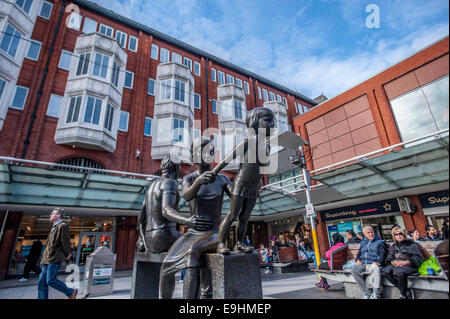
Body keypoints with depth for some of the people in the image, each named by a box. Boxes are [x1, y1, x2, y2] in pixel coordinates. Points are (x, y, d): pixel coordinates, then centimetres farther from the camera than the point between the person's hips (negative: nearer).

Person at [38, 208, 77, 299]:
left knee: (50, 280, -13)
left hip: (55, 259, -9)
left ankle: (71, 292, 4)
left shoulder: (63, 226, -9)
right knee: (42, 282, 6)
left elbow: (65, 242, -11)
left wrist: (67, 254, -1)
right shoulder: (54, 227, 19)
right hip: (47, 259, 9)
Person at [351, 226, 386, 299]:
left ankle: (376, 295, -22)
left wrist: (378, 262, -17)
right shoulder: (362, 243, 25)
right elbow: (359, 253, 24)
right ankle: (368, 294, -17)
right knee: (354, 270, -25)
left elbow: (382, 254, 1)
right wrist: (357, 260, 2)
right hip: (362, 264, 4)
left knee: (377, 270, -38)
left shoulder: (380, 242, 13)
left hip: (373, 264, -4)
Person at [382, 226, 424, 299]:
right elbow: (389, 257, 14)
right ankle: (406, 291, -12)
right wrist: (393, 261, -11)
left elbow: (419, 257, -6)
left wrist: (406, 262, -20)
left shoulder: (411, 244, 4)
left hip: (409, 265, -5)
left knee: (401, 273, -38)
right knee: (385, 273, -22)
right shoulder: (394, 246, 19)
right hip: (396, 265, 5)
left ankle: (403, 295, -14)